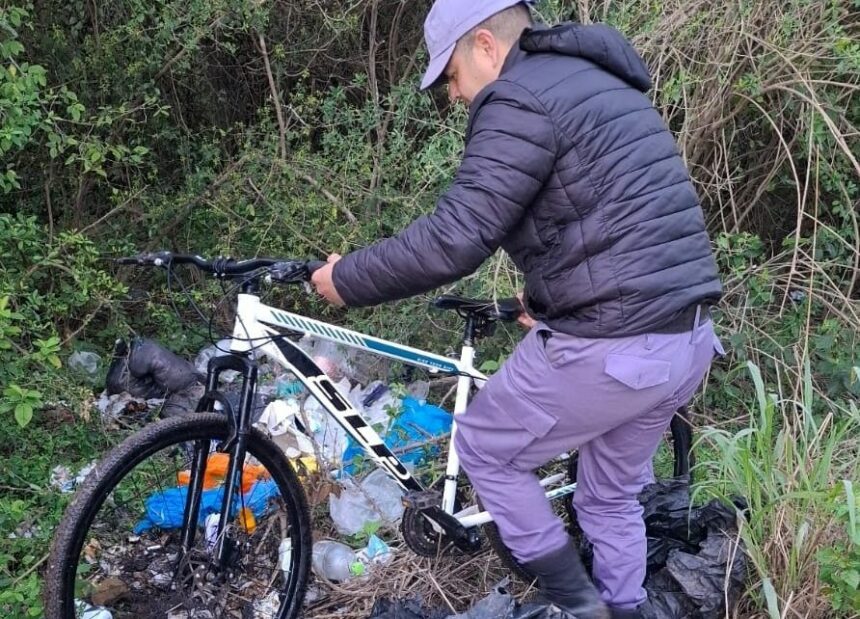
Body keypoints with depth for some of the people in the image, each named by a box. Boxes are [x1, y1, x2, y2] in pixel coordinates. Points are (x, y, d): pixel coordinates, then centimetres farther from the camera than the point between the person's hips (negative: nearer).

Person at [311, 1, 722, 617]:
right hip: (687, 341, 9)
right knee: (612, 497, 26)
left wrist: (347, 279, -6)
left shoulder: (520, 97, -12)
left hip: (608, 349, -9)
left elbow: (454, 238, -20)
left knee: (485, 450, 15)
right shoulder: (600, 83, 19)